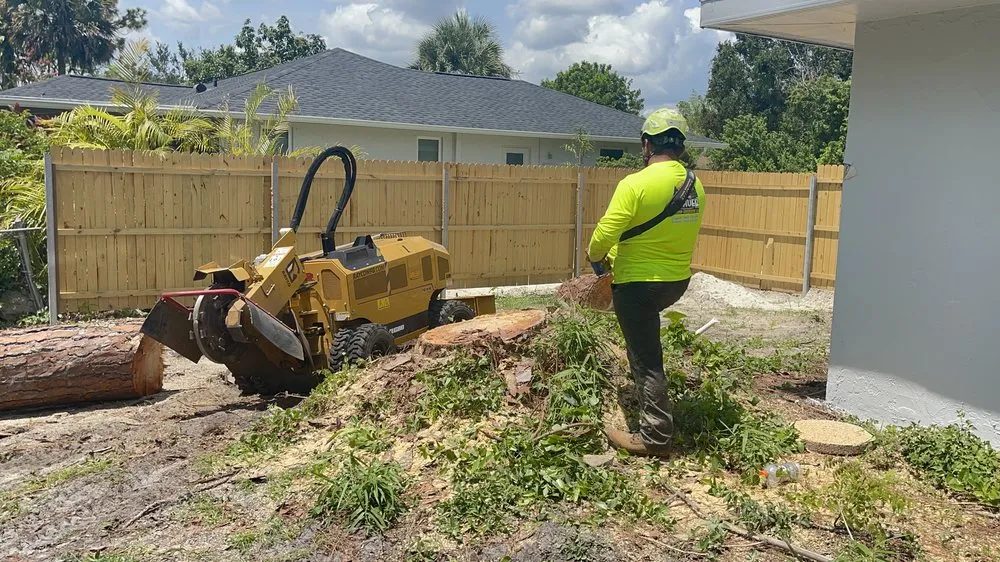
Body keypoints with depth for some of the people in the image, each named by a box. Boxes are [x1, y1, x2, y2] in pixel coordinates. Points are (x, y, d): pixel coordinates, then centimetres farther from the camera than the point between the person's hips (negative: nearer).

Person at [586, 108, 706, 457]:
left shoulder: (636, 184, -20)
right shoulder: (695, 185, 2)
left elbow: (605, 234, -22)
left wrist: (595, 256, 2)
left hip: (638, 284, -7)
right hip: (678, 281, 8)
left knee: (646, 361, 2)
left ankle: (656, 437, 9)